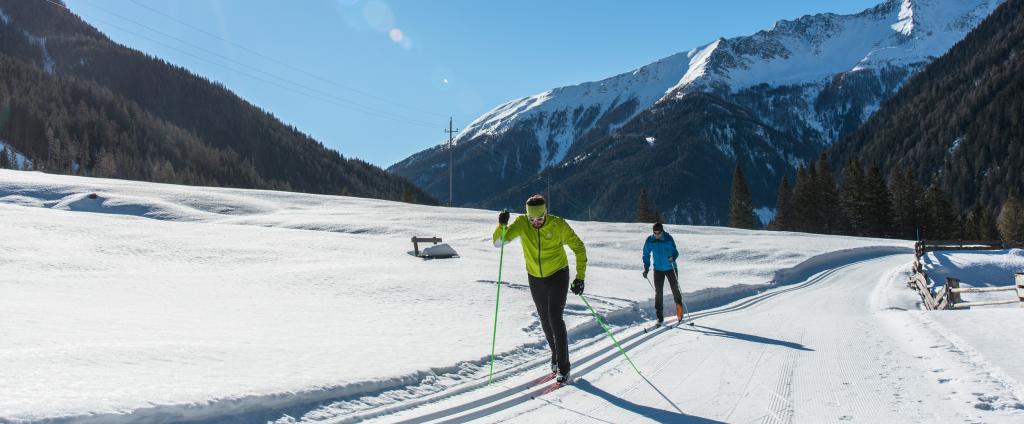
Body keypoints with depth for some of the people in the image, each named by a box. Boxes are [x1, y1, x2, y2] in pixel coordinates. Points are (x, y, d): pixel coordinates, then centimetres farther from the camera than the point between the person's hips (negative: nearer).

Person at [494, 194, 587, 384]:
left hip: (558, 276, -4)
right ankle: (556, 354, 35)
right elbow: (498, 242, -19)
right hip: (535, 278, 4)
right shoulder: (521, 223, -14)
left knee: (555, 318, -14)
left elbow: (579, 248, -12)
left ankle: (563, 365, -5)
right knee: (545, 319, 14)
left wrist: (580, 277, -18)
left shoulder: (558, 225, -20)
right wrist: (502, 225, -40)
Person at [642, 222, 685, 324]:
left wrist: (672, 257, -37)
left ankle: (679, 307, 35)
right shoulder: (650, 240, -9)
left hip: (670, 268, -1)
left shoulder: (668, 239, -16)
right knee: (658, 292, -2)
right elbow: (646, 255, 2)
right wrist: (646, 268, -6)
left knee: (675, 288, 7)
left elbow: (675, 251, -14)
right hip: (658, 269, 1)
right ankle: (660, 316, 5)